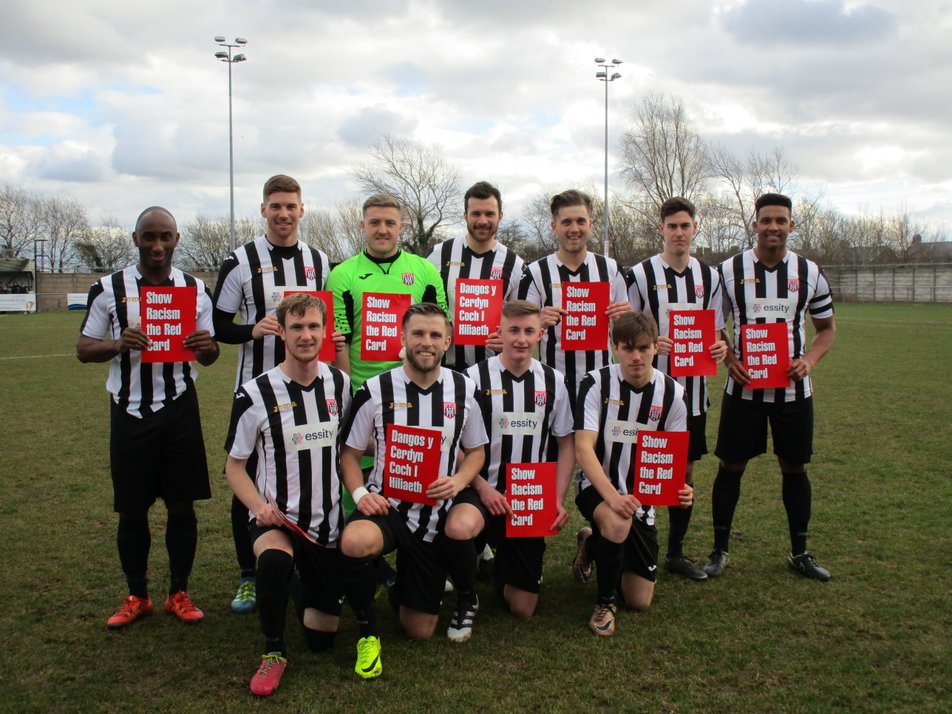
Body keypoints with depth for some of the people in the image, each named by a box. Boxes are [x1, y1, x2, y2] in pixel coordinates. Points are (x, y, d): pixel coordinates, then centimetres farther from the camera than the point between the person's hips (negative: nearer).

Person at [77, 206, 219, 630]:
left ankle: (179, 593, 21)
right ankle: (137, 596, 24)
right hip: (130, 412, -1)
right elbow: (83, 349, 2)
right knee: (131, 509, 7)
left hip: (179, 409, 1)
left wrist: (207, 347, -16)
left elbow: (208, 356, 9)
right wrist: (118, 344, -19)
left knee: (182, 504, 6)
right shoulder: (108, 290, 1)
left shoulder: (195, 290, 5)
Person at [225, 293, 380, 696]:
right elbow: (234, 465, -3)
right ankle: (273, 652, -13)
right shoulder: (256, 394, -11)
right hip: (276, 519, -2)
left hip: (329, 522, 3)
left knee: (321, 638, 2)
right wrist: (259, 506, -19)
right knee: (274, 559, -38)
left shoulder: (339, 384, 0)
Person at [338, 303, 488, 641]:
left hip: (435, 515, 2)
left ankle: (400, 588, 44)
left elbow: (475, 451, 10)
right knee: (355, 543, -40)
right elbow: (350, 453, 1)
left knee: (420, 631, 9)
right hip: (386, 506, -2)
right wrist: (360, 493, -18)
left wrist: (458, 481, -11)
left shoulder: (464, 390, -2)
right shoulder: (375, 391, -8)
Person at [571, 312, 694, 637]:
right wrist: (613, 497, -35)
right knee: (617, 524, -40)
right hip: (598, 487, -3)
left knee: (640, 601, 4)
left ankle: (595, 544, 34)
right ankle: (604, 602, -10)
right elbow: (583, 448, -21)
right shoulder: (596, 383, -15)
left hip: (642, 496, 4)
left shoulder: (672, 393, -6)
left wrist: (680, 489, -23)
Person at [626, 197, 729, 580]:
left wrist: (721, 347, -7)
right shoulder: (640, 274, -3)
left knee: (684, 469, 11)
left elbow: (715, 331, 15)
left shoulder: (709, 276, 10)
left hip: (692, 389, 4)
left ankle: (676, 552, 24)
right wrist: (648, 343, -22)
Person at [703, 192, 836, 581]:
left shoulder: (810, 273, 2)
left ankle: (800, 552, 25)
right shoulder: (729, 270, -3)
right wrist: (729, 359, -11)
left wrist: (809, 360, -7)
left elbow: (827, 327, 12)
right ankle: (720, 549, 16)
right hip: (743, 386, -1)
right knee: (731, 466, 3)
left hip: (793, 388, 2)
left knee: (795, 466, 10)